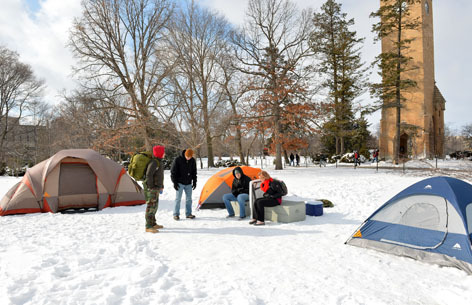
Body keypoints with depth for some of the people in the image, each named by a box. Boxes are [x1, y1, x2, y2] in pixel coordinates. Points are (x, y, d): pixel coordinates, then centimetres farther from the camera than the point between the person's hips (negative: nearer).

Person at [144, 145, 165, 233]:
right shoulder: (153, 163, -19)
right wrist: (151, 187, -21)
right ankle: (148, 227, 0)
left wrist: (161, 186, 22)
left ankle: (153, 224, 27)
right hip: (151, 188, -10)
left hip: (156, 188, 10)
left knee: (155, 206, 17)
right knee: (151, 206, -6)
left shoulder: (159, 161, 13)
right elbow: (149, 175, -25)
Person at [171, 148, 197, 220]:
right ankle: (176, 214, 6)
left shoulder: (192, 160, 0)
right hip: (180, 183, -4)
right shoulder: (177, 160, -13)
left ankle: (188, 214, 16)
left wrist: (194, 181, 7)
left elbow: (194, 172, 10)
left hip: (188, 183, 4)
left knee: (189, 198, 6)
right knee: (178, 199, -3)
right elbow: (173, 172, -8)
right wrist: (175, 182, -11)